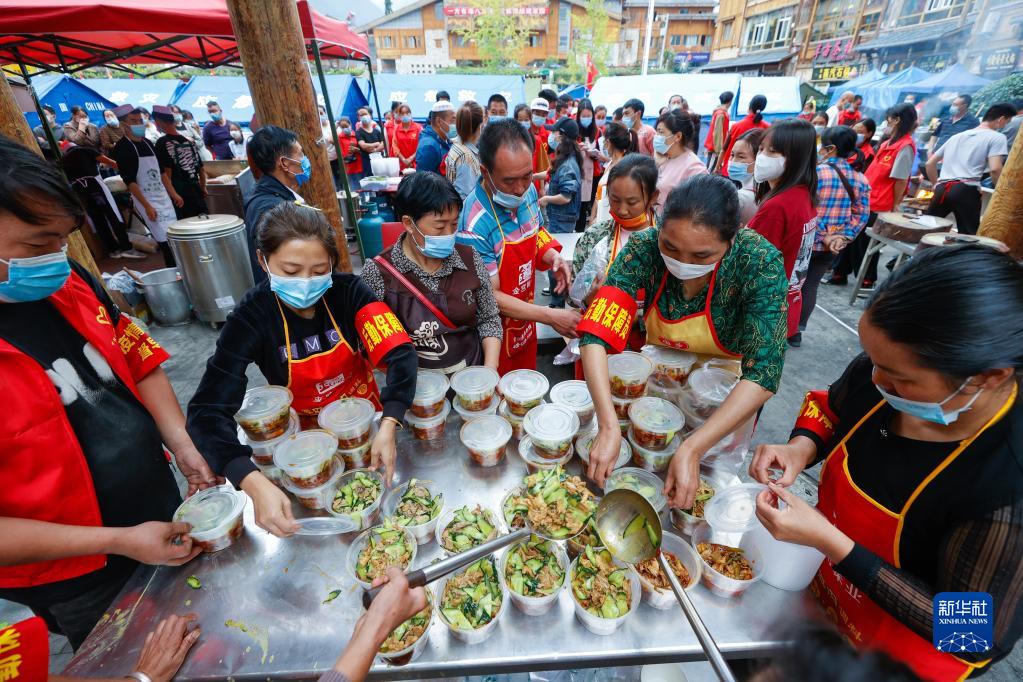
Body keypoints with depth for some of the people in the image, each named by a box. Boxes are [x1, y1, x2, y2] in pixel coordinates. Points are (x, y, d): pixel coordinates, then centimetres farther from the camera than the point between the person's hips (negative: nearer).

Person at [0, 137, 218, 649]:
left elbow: (138, 362, 3)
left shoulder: (69, 283, -8)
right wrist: (119, 541, -22)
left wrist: (184, 448, -7)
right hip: (84, 581, -5)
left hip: (164, 509, 5)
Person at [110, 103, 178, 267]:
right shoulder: (122, 148, -7)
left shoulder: (148, 143, 13)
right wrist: (147, 206, -19)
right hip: (147, 201, -6)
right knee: (166, 241, -11)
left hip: (164, 197, 7)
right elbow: (129, 181, -13)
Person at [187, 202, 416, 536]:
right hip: (306, 434, 0)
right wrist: (255, 484, -40)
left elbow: (400, 353, -24)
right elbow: (207, 410, -25)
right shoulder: (251, 317, -18)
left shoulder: (348, 291, -17)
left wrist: (388, 426, -39)